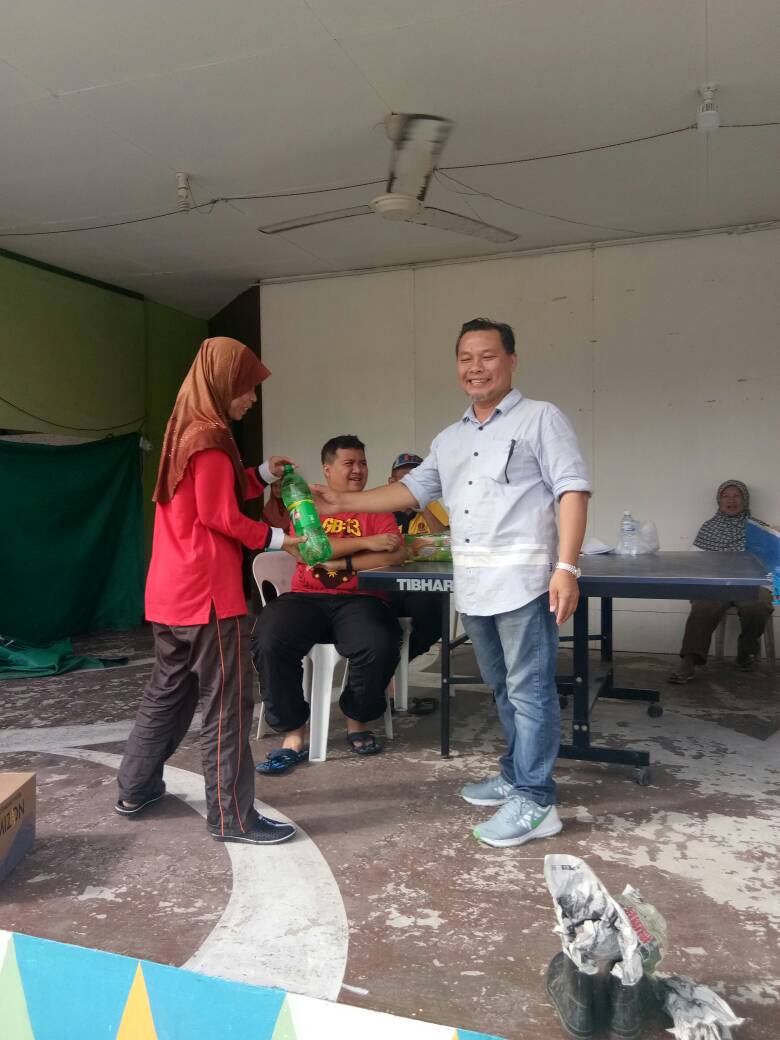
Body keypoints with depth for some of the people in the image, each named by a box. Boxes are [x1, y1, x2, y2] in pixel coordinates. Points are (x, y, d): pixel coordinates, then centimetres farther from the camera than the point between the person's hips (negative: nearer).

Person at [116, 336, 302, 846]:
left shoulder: (185, 432, 16)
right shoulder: (210, 439, -15)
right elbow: (220, 516, -17)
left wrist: (263, 475, 14)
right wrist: (276, 538, -7)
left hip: (172, 591, 10)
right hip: (207, 593, -10)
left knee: (168, 692, 21)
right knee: (228, 704, -2)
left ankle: (136, 788, 33)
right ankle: (232, 817, 7)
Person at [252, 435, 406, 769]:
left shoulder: (376, 509, 10)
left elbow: (395, 554, -6)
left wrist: (341, 561, -12)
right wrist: (365, 542, -10)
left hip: (358, 600, 0)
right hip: (307, 598, 1)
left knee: (380, 646, -31)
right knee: (269, 641, -28)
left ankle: (357, 721, 1)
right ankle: (294, 735, -10)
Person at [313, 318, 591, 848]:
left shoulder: (541, 418, -2)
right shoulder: (449, 440, 19)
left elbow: (573, 490, -10)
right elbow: (413, 489, 23)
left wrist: (566, 567, -19)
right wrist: (343, 501, 17)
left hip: (523, 580, -7)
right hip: (473, 584, 7)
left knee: (530, 690, -1)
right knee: (504, 688, 17)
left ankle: (535, 801, 8)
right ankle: (516, 776, 31)